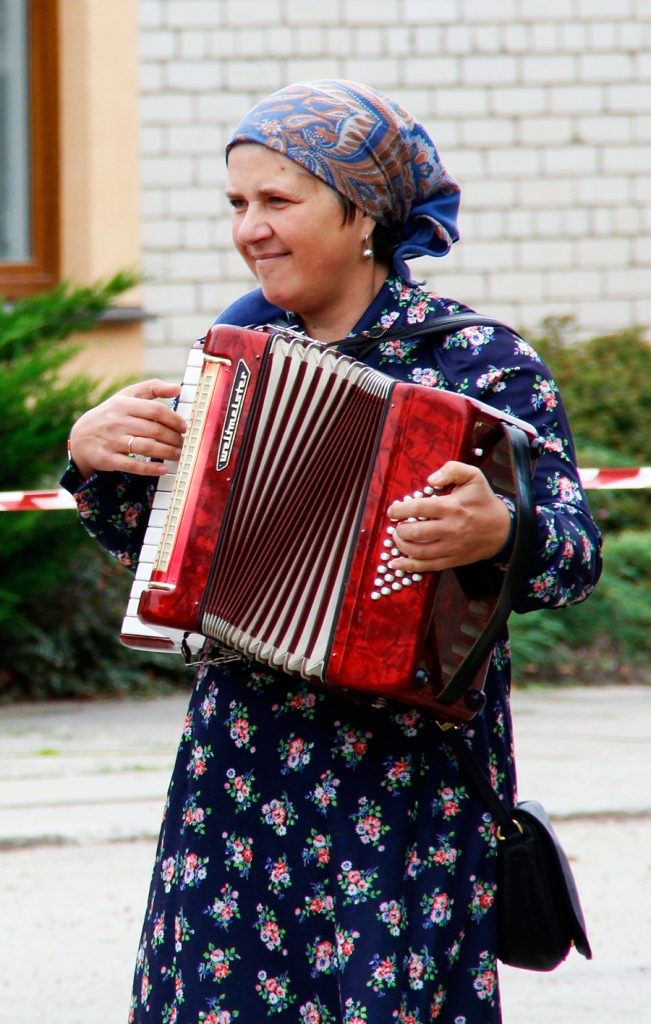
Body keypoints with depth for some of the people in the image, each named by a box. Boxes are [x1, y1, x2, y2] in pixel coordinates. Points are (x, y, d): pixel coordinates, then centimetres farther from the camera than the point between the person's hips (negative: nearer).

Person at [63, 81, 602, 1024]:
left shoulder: (481, 363, -6)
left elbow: (576, 556, -12)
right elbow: (147, 542, 16)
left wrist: (496, 532, -32)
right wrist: (93, 455, -2)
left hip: (404, 768, -5)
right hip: (241, 762, 5)